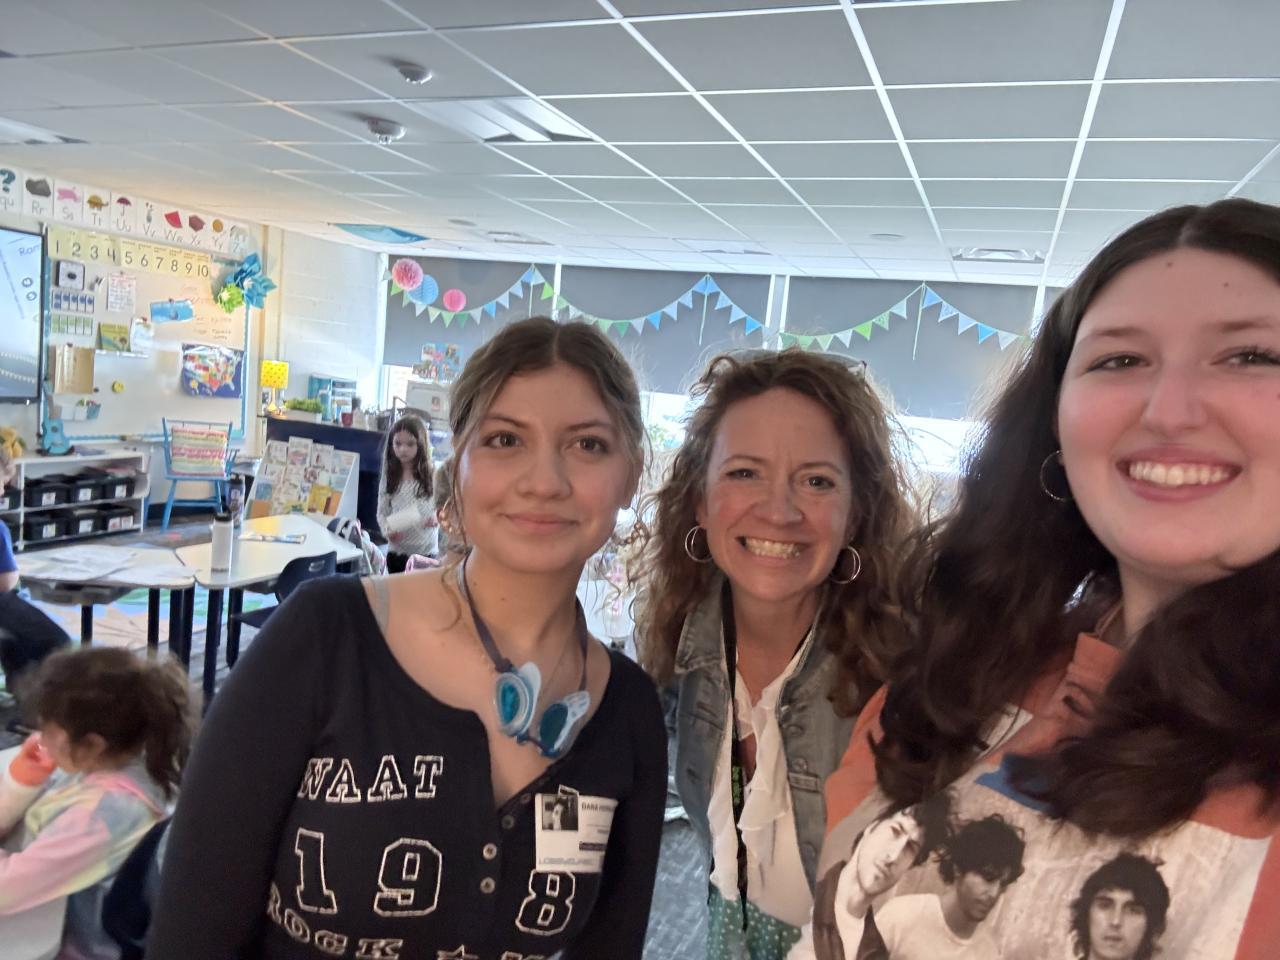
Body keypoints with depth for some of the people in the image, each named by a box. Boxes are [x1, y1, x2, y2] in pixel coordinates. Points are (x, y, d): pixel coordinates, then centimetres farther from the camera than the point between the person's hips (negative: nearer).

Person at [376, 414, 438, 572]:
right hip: (397, 552, 2)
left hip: (426, 552, -2)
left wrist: (438, 517, -23)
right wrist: (387, 531, -16)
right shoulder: (388, 478, -1)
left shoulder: (432, 476, -8)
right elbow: (382, 513, 3)